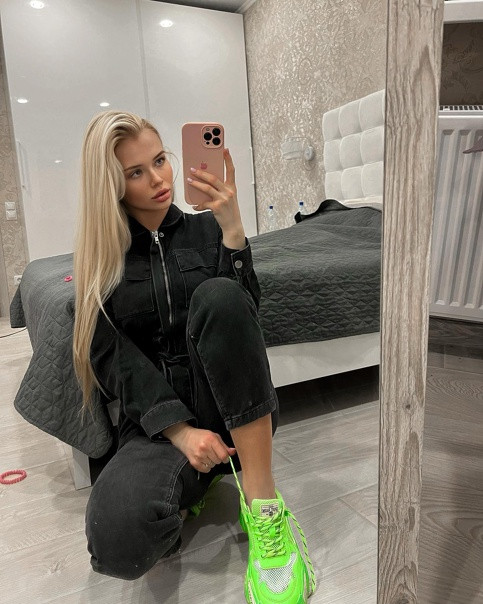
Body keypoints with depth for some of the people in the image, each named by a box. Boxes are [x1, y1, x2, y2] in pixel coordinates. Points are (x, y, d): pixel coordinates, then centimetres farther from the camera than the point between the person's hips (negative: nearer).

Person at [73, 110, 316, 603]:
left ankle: (261, 500, -22)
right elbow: (116, 358, -6)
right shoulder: (103, 255, 5)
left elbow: (244, 313, -6)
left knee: (218, 295, -30)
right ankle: (184, 487, 3)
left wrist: (231, 226, -19)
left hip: (235, 411, 1)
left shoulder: (205, 228, 8)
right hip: (155, 421, -1)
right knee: (119, 544, -32)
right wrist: (180, 432, -18)